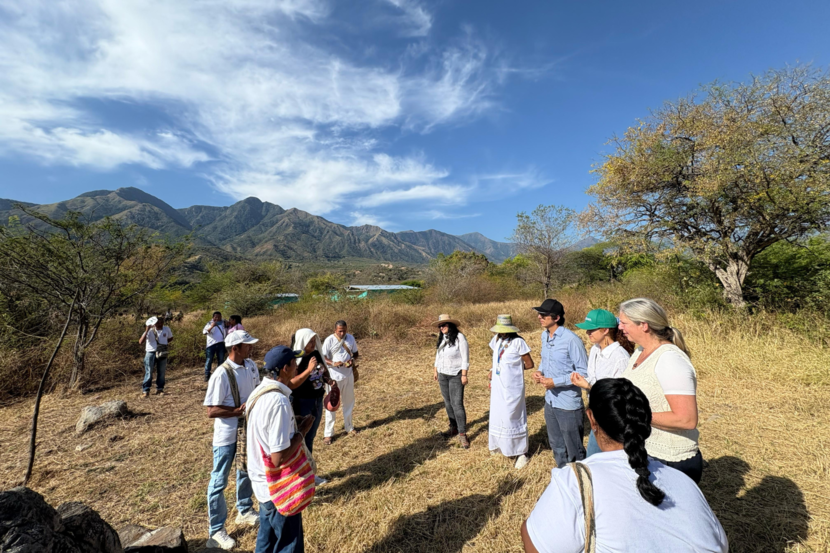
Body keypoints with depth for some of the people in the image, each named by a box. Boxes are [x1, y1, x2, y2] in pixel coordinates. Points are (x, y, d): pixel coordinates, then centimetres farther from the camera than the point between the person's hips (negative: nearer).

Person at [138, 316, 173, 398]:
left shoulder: (166, 329, 2)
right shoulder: (150, 331, -9)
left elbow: (170, 338, 19)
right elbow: (141, 342, -22)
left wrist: (165, 343, 1)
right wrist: (146, 330, -27)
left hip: (162, 354, 3)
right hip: (151, 353, -3)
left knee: (161, 373, 8)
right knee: (149, 373, -4)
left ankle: (159, 389, 18)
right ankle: (145, 391, 4)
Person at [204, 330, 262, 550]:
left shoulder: (251, 365, -5)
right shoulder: (221, 374, -25)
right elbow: (211, 410, -22)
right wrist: (239, 410, -25)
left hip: (248, 429, 7)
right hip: (226, 435, -7)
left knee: (246, 472, 24)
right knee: (219, 482, 11)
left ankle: (245, 511, 46)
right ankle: (216, 530, 29)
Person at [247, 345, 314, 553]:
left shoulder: (260, 392, -2)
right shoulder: (279, 401, -31)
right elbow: (279, 458, -30)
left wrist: (294, 424, 3)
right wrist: (302, 431, -18)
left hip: (263, 482, 9)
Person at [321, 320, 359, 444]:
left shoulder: (351, 338, -2)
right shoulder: (329, 340, -14)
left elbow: (356, 353, 8)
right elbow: (323, 358, -13)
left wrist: (352, 360, -14)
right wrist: (333, 363, -32)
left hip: (348, 375, 4)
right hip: (334, 377, -4)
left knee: (349, 402, 17)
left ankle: (349, 427, 36)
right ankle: (328, 433, 17)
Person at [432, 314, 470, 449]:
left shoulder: (459, 337, -13)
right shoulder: (441, 339, 7)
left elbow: (465, 358, -13)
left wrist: (464, 375, -15)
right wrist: (436, 371, 16)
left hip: (456, 376, -6)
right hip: (442, 375, 6)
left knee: (457, 404, -8)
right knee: (448, 402, 12)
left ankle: (462, 434, 0)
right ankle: (453, 427, 27)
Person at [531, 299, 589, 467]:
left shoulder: (571, 340, -21)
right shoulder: (544, 336, 3)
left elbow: (584, 372, -19)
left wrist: (556, 382, -22)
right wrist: (540, 372, -3)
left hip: (568, 404, -8)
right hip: (550, 401, 8)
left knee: (574, 450, 11)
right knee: (557, 446, 25)